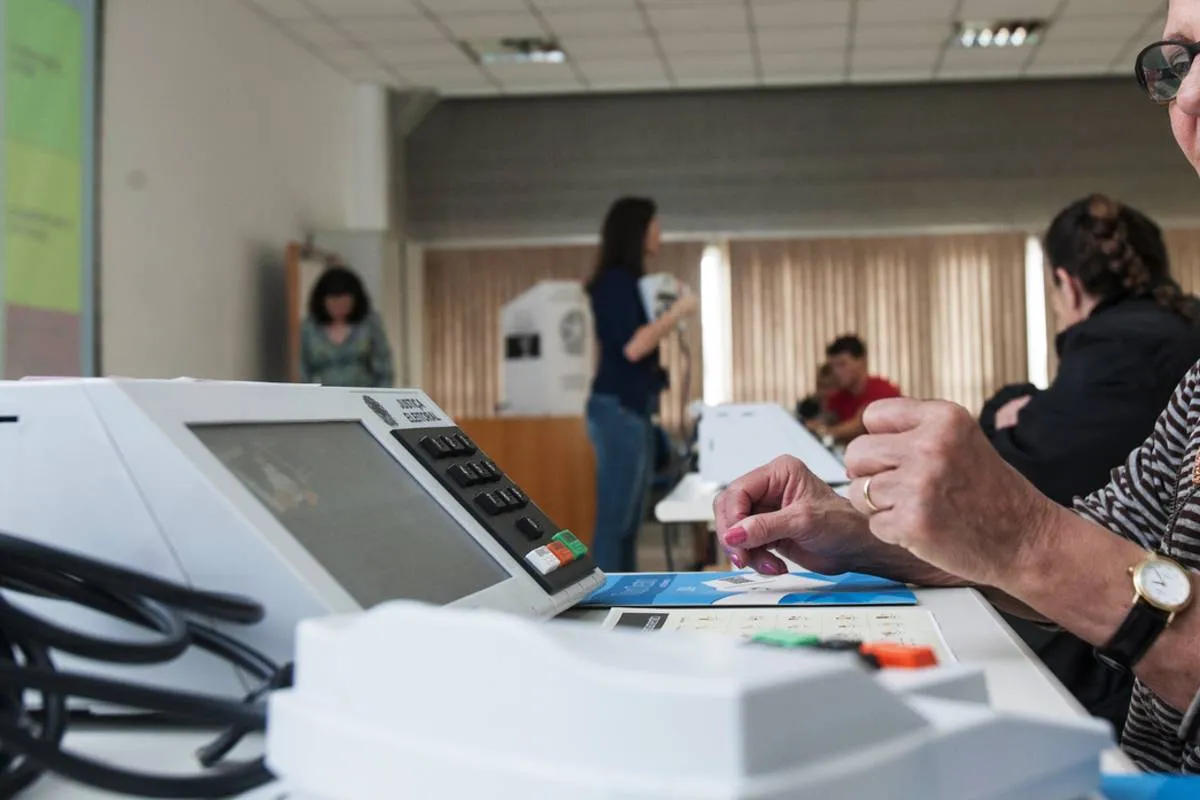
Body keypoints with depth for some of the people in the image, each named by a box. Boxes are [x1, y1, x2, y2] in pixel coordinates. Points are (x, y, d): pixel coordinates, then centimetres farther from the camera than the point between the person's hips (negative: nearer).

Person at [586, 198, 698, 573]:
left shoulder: (627, 281, 15)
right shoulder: (615, 280, -11)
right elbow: (632, 347, -18)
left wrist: (670, 315, 14)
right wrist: (677, 311, -10)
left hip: (634, 409, 10)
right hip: (619, 409, -10)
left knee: (629, 523, 12)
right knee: (613, 521, -8)